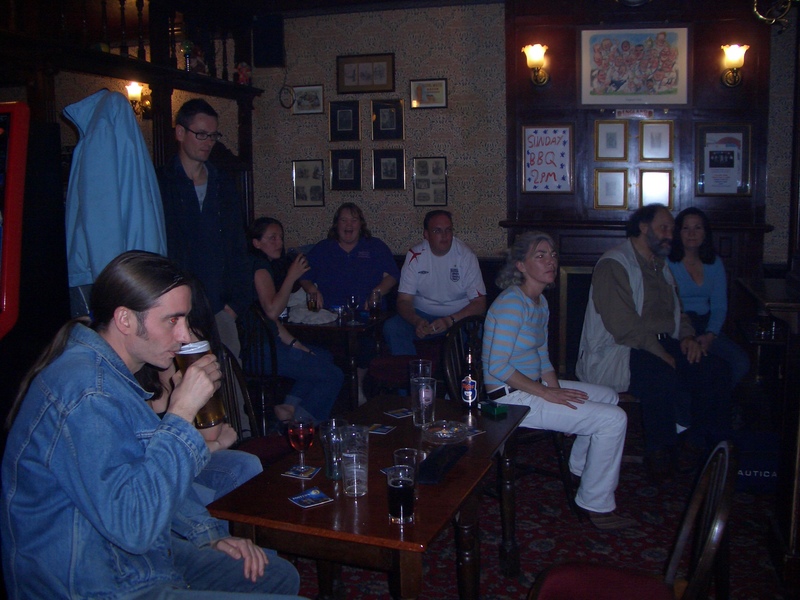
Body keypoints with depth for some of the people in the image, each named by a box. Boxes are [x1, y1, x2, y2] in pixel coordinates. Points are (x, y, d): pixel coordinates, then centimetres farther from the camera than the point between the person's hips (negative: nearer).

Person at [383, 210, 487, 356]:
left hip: (459, 316, -1)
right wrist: (417, 321, -29)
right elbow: (403, 300, -6)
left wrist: (450, 321, -28)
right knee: (391, 328, -25)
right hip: (422, 315, 2)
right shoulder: (415, 255, -5)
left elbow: (479, 303, -11)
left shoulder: (465, 255, -9)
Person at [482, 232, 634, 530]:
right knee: (613, 419, -14)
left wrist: (556, 389, -2)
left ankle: (581, 467, 39)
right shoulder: (513, 303, -21)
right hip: (509, 398, -10)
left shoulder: (540, 302, 9)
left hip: (533, 385, 10)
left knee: (609, 396, 23)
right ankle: (596, 506, 1)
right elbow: (498, 367, -25)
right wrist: (547, 394, -21)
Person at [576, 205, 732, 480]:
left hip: (660, 346, 9)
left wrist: (687, 336, 5)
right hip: (614, 352, -9)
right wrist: (662, 355, -20)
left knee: (716, 371, -11)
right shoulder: (614, 265, -10)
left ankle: (701, 442, 4)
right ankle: (660, 453, -13)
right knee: (664, 377, -35)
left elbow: (676, 310, 27)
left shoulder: (661, 267, 21)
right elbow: (623, 325, -19)